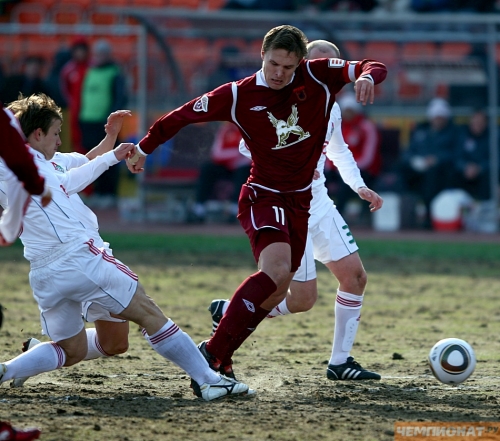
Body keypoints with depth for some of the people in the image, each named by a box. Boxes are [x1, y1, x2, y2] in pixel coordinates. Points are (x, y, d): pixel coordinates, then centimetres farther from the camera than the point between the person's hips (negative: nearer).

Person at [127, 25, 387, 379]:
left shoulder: (318, 77, -5)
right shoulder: (239, 96, -11)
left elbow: (375, 68, -7)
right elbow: (184, 115, 1)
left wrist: (367, 75, -31)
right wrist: (145, 148, 11)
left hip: (299, 202, 5)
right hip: (263, 197, -5)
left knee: (274, 292, 6)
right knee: (277, 268, -29)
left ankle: (221, 358, 19)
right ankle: (212, 353, -28)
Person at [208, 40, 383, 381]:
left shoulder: (331, 109, 10)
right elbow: (249, 145, -18)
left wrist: (359, 186, 14)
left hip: (319, 205, 8)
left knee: (356, 276, 2)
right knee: (303, 299, -11)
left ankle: (340, 362, 13)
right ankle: (227, 312, 10)